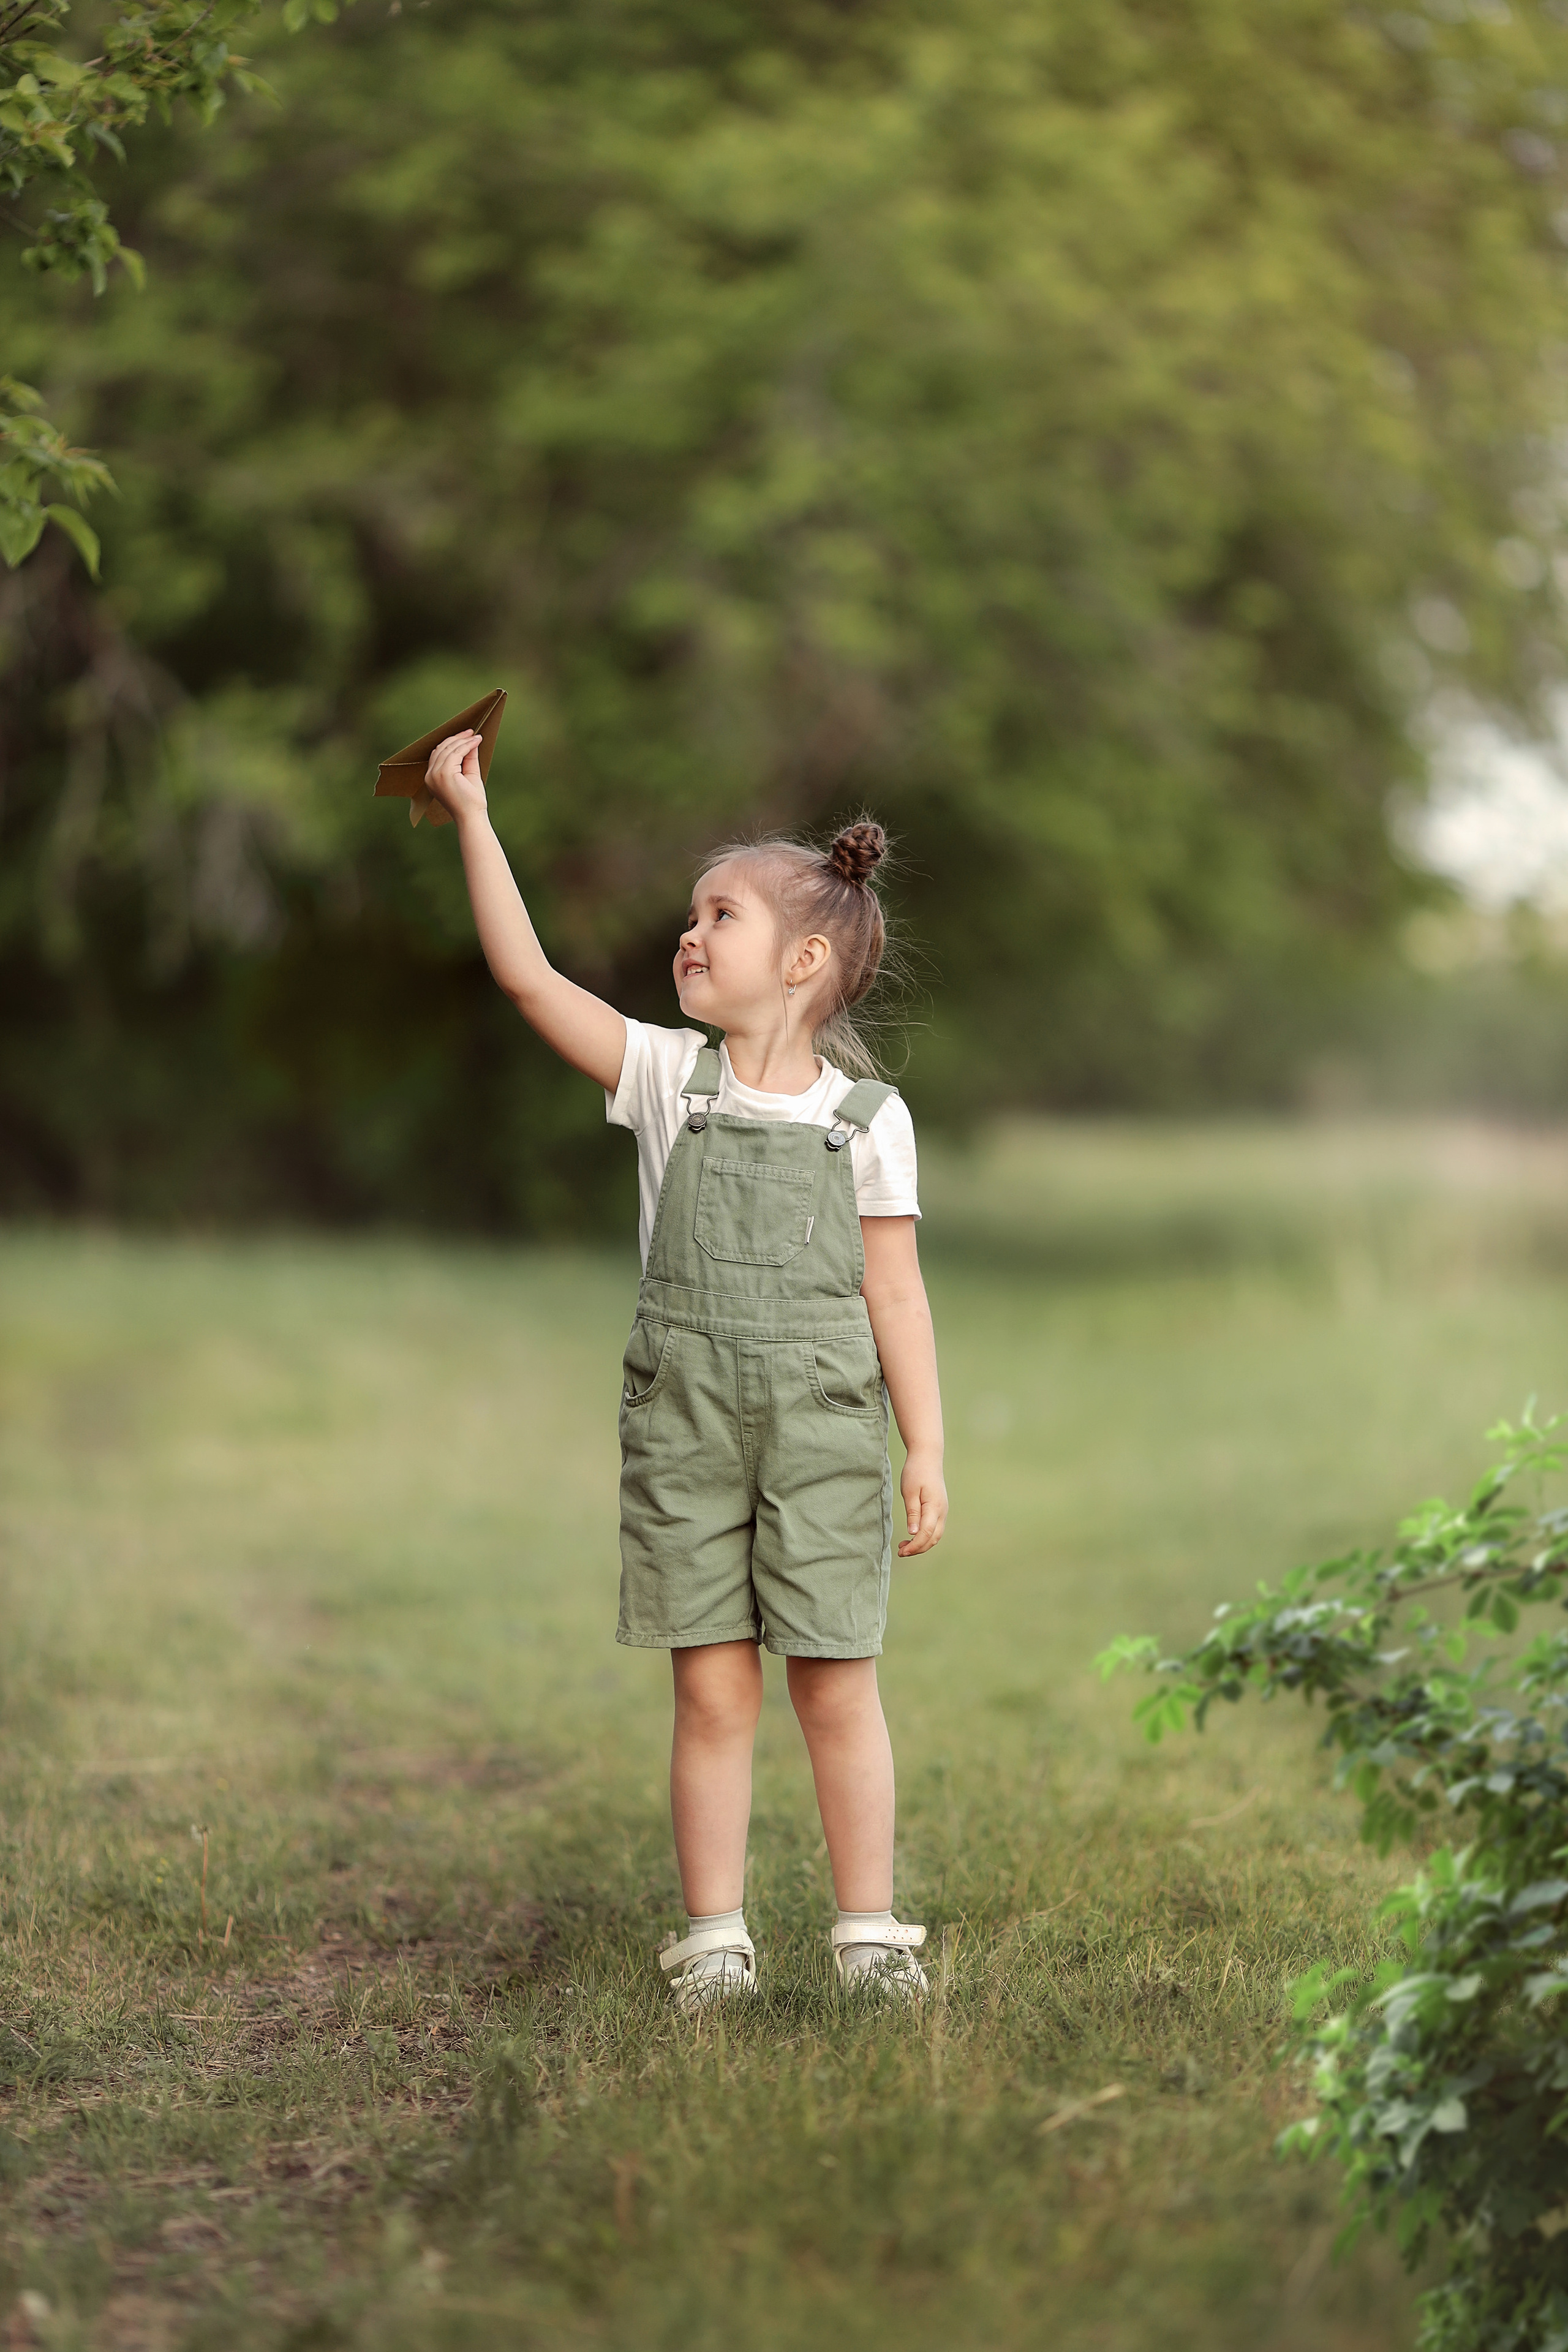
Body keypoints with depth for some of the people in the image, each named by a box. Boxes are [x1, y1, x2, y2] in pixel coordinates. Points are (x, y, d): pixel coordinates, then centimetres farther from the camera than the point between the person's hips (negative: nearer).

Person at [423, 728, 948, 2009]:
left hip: (824, 1432, -1)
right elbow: (531, 977, -4)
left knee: (836, 1690, 4)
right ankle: (716, 1940, 12)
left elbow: (895, 1291, 3)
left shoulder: (866, 1117, 1)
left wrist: (926, 1447, 0)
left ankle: (871, 1930, 15)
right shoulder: (669, 1078, 4)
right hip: (685, 1427, 1)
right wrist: (473, 816, -8)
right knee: (712, 1691, 4)